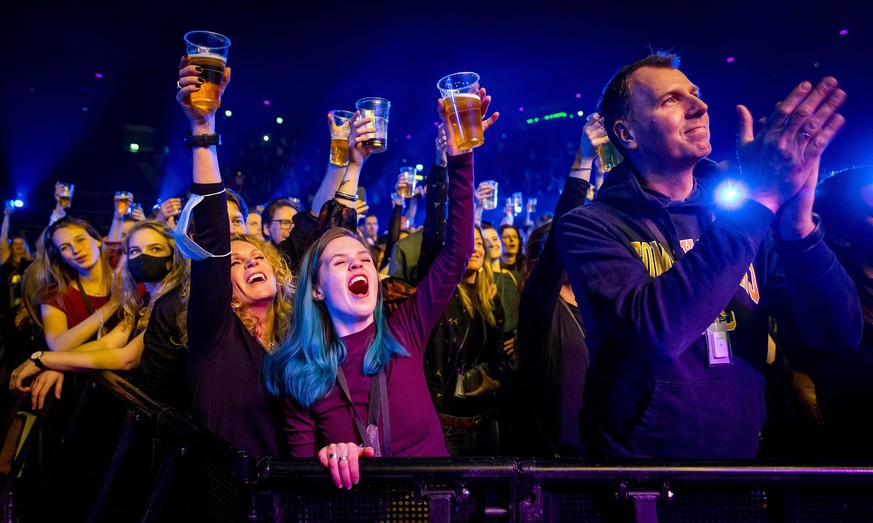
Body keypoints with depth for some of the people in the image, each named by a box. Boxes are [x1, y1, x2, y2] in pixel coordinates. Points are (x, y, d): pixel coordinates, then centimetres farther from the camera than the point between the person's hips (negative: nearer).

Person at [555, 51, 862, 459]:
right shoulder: (590, 226, -9)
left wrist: (797, 223, -20)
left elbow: (840, 333, -5)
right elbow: (655, 329, -26)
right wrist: (760, 199, -23)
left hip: (742, 453, 4)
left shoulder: (741, 216, 3)